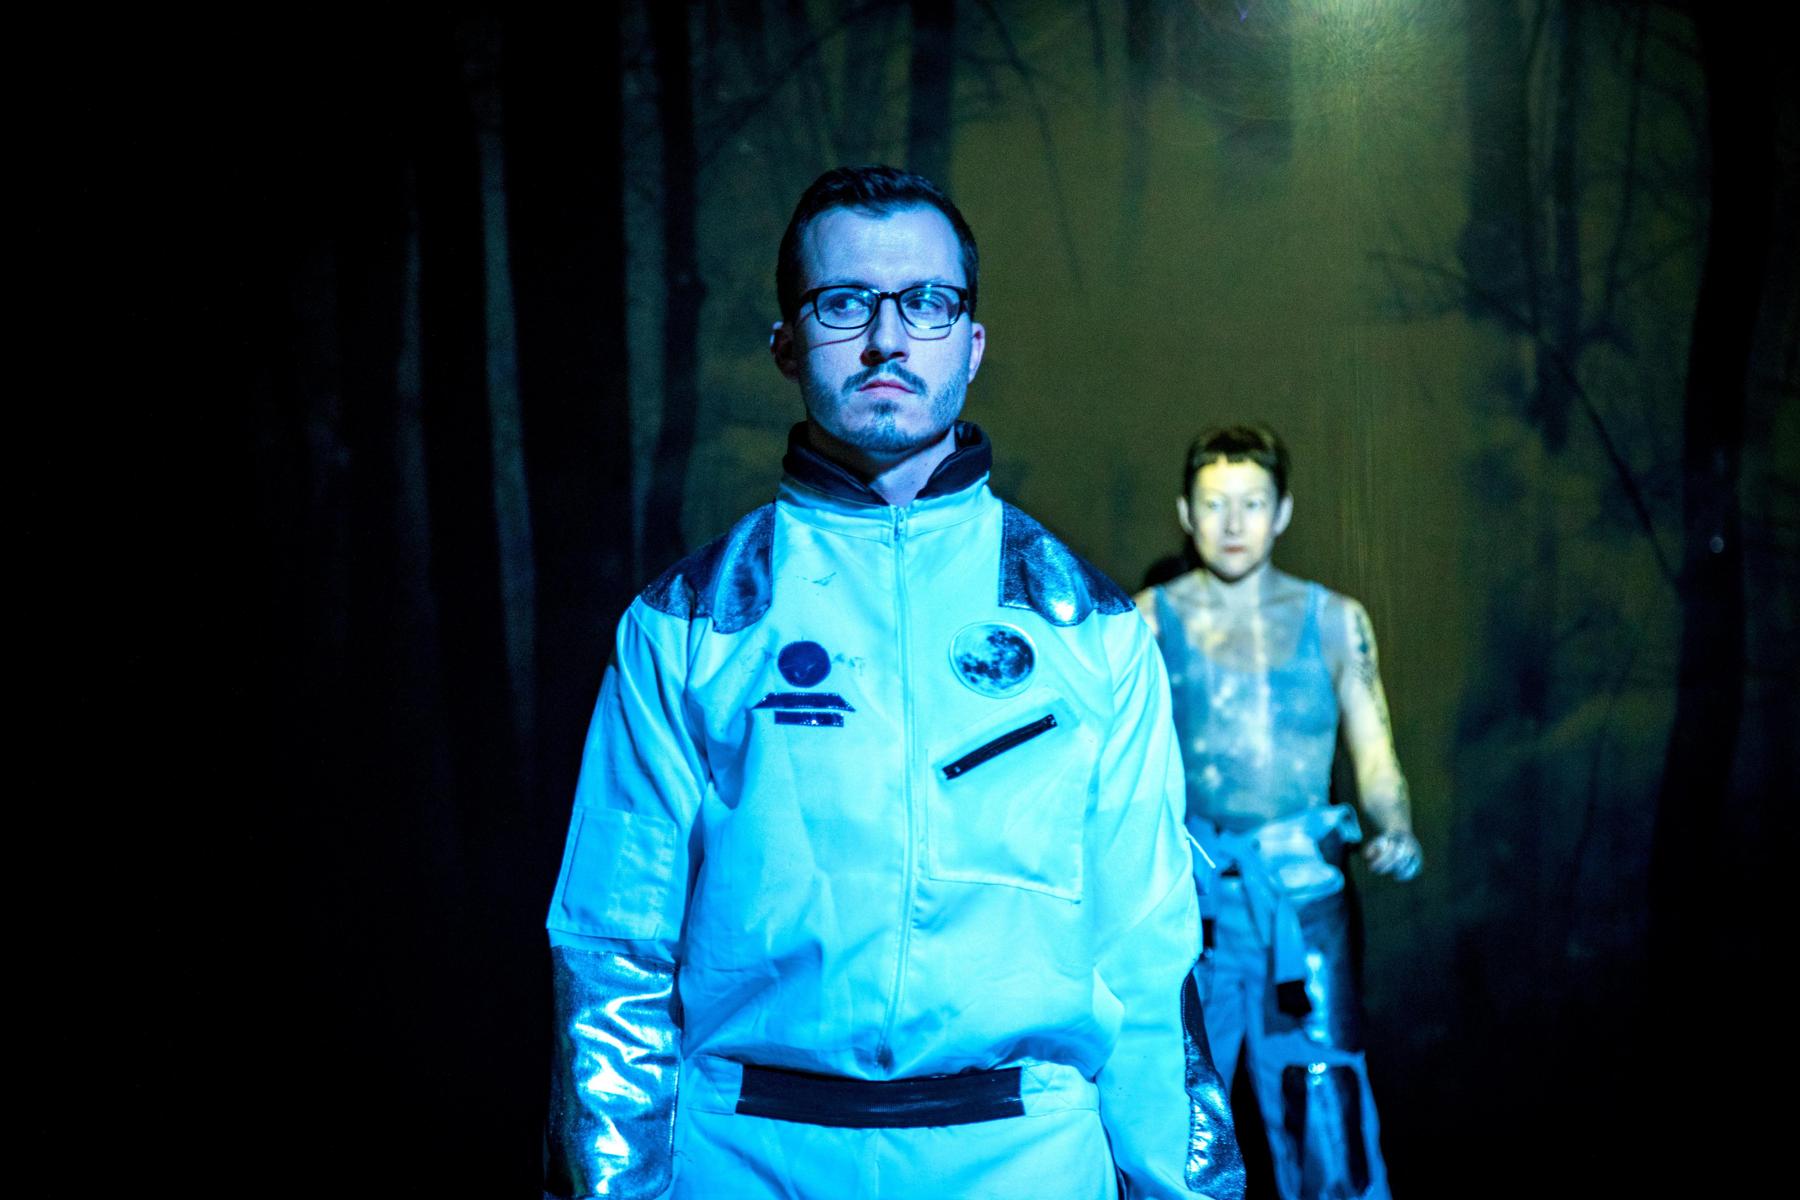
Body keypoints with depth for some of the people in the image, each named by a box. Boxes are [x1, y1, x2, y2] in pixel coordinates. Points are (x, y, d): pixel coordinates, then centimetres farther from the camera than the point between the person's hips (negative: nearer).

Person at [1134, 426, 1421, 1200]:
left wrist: (1396, 830, -10)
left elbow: (1376, 756, 8)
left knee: (1323, 1107, -2)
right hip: (1188, 893, 0)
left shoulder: (1332, 620, 8)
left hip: (1303, 894, 0)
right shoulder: (1150, 620, 6)